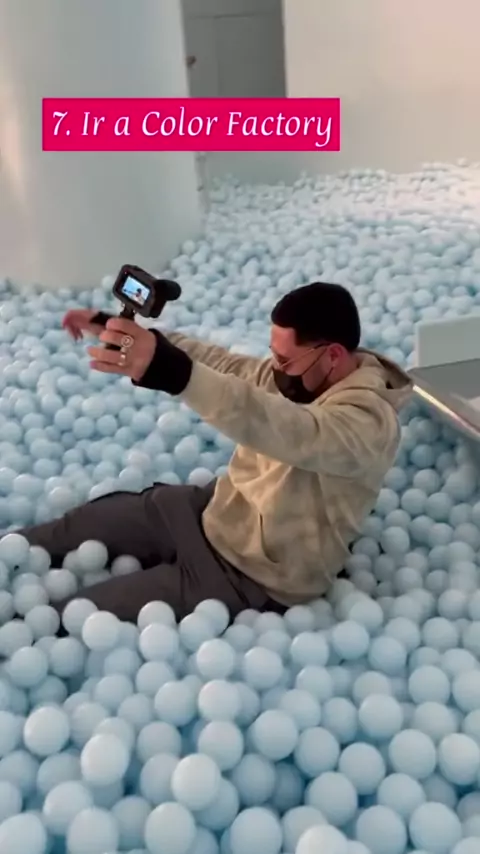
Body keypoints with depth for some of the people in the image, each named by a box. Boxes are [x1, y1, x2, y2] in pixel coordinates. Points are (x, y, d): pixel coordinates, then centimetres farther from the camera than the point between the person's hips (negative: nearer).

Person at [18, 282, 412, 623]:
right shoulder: (295, 374, -5)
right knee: (81, 524, 10)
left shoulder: (370, 421, -29)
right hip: (217, 508, 8)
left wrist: (171, 373, -58)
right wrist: (117, 331, -12)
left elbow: (288, 431, -46)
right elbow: (217, 361, -3)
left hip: (253, 578, -7)